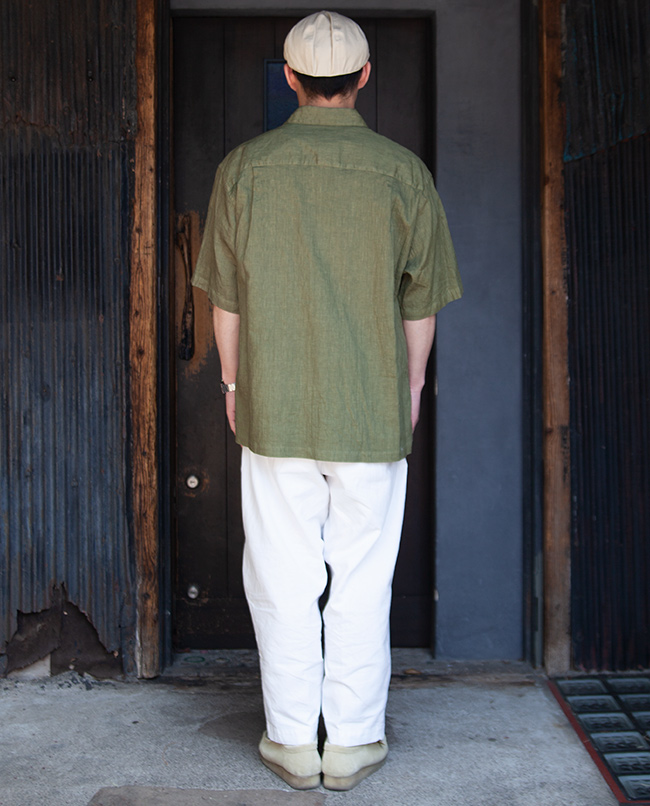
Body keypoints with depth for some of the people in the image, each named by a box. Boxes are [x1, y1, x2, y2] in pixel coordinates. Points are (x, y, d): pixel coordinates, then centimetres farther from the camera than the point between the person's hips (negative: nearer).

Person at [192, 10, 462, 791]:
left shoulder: (244, 167, -1)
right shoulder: (404, 172, -2)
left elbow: (226, 296, 4)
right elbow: (421, 303, 3)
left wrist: (232, 382, 16)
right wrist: (411, 384, 17)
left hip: (274, 408, 0)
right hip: (374, 408, 0)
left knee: (283, 577, 9)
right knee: (362, 578, 9)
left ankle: (293, 742, 19)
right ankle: (353, 741, 18)